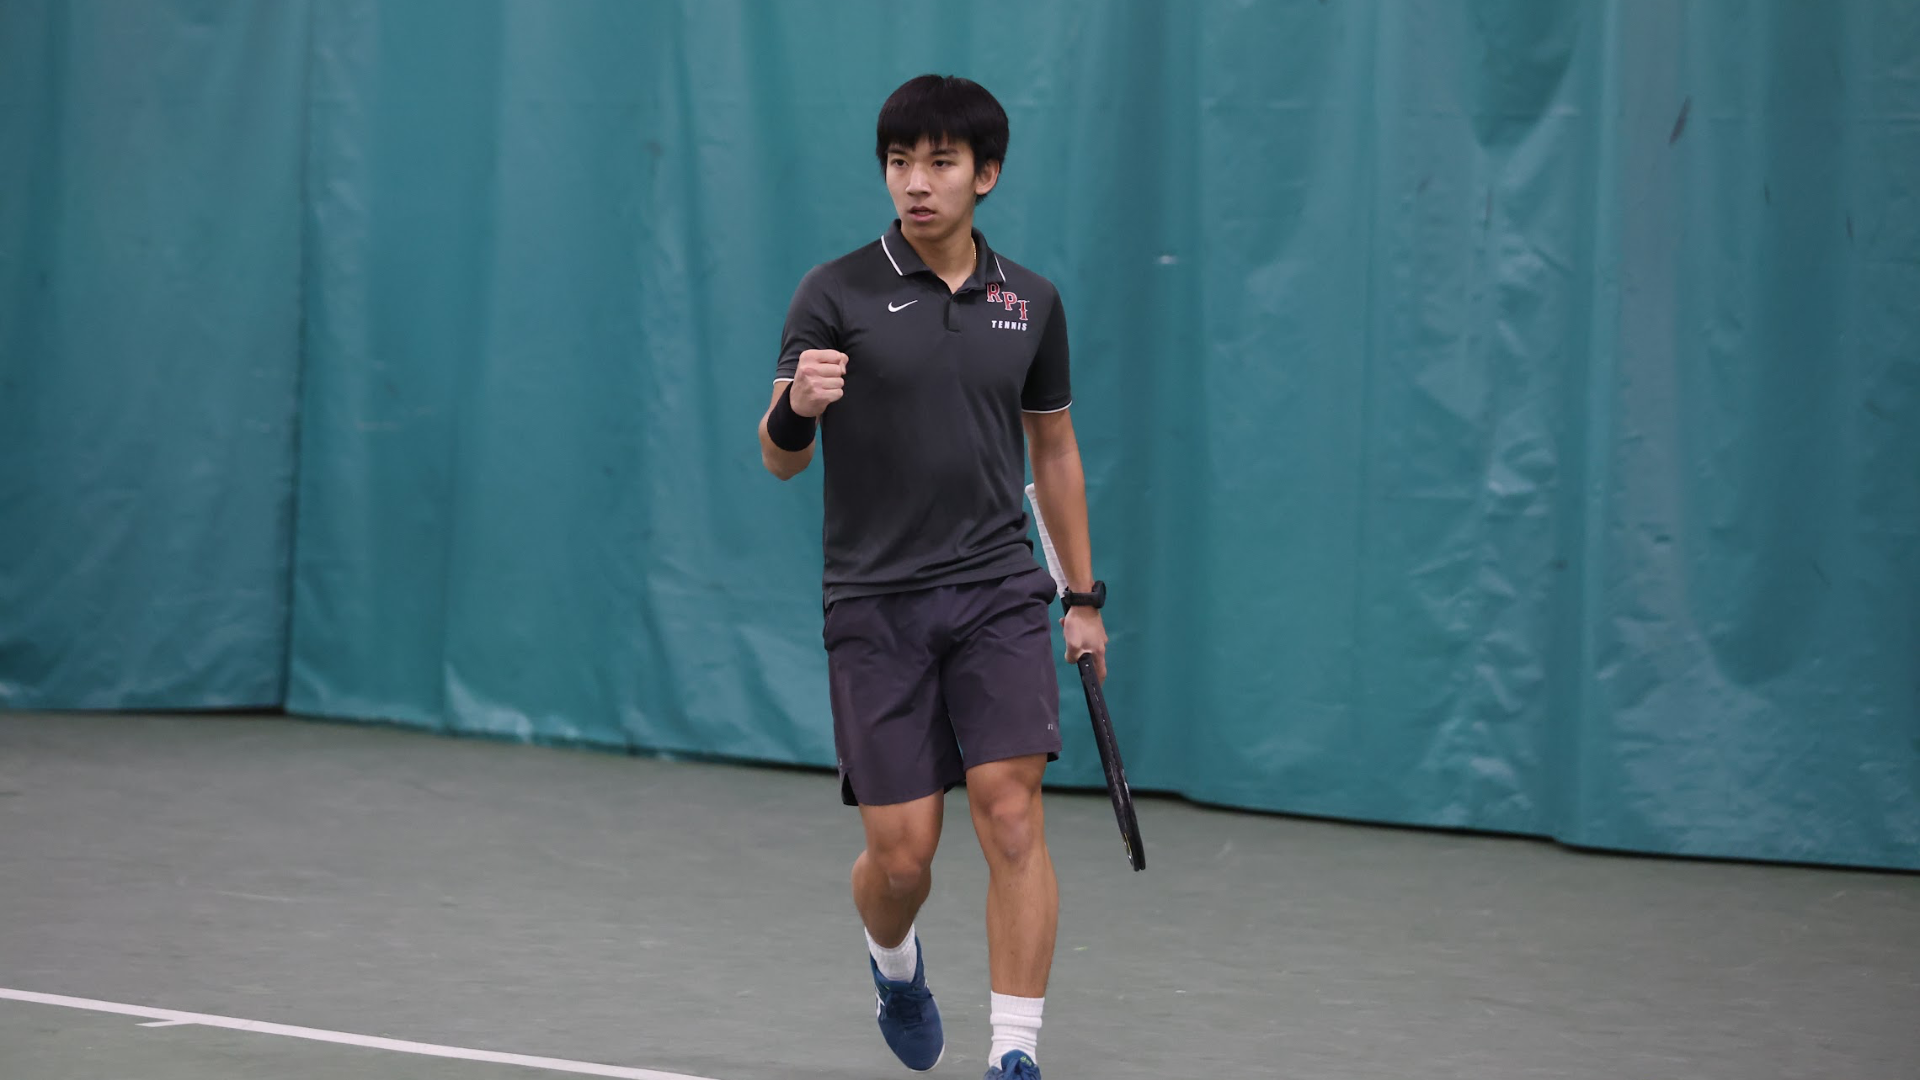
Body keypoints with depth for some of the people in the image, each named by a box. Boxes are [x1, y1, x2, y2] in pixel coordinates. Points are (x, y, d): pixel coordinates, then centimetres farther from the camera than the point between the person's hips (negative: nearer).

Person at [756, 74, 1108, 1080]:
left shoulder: (1031, 302, 7)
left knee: (1011, 816, -12)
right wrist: (795, 406, -29)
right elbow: (780, 459, -6)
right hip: (875, 603, -2)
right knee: (901, 853, -1)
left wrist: (1082, 595, 18)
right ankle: (893, 961, 34)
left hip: (1000, 591, 2)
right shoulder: (835, 294, -3)